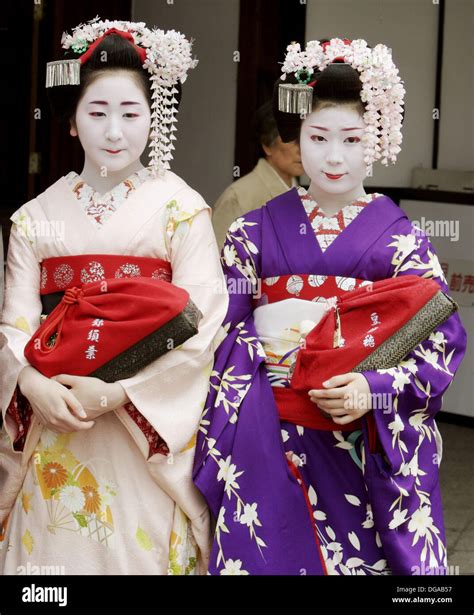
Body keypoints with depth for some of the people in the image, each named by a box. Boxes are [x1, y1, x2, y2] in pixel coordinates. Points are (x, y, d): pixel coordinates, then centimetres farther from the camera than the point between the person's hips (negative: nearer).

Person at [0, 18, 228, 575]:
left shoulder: (181, 209, -3)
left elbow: (201, 327, -10)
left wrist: (118, 392, -18)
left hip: (149, 432, -2)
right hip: (54, 431, 3)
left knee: (140, 549, 4)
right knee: (54, 551, 8)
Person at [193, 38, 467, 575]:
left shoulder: (402, 240, -1)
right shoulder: (255, 232, 4)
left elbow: (441, 343, -5)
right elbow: (221, 331, 5)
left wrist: (373, 390, -18)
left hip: (371, 446, -1)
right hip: (271, 445, 1)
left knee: (362, 558, 6)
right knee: (270, 556, 7)